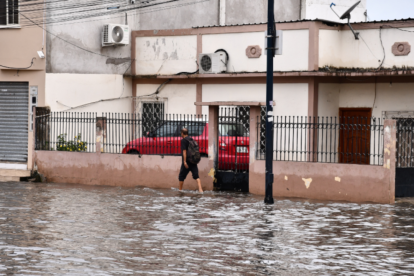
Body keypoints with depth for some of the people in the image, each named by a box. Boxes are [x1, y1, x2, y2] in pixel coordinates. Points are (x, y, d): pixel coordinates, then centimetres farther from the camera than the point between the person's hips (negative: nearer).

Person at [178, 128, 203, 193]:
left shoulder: (183, 140, -8)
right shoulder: (191, 139, 14)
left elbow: (184, 151, -17)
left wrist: (184, 161, -19)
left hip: (187, 161, -6)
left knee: (181, 176, 9)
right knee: (196, 176, -2)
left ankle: (180, 190, 19)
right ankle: (200, 189, -18)